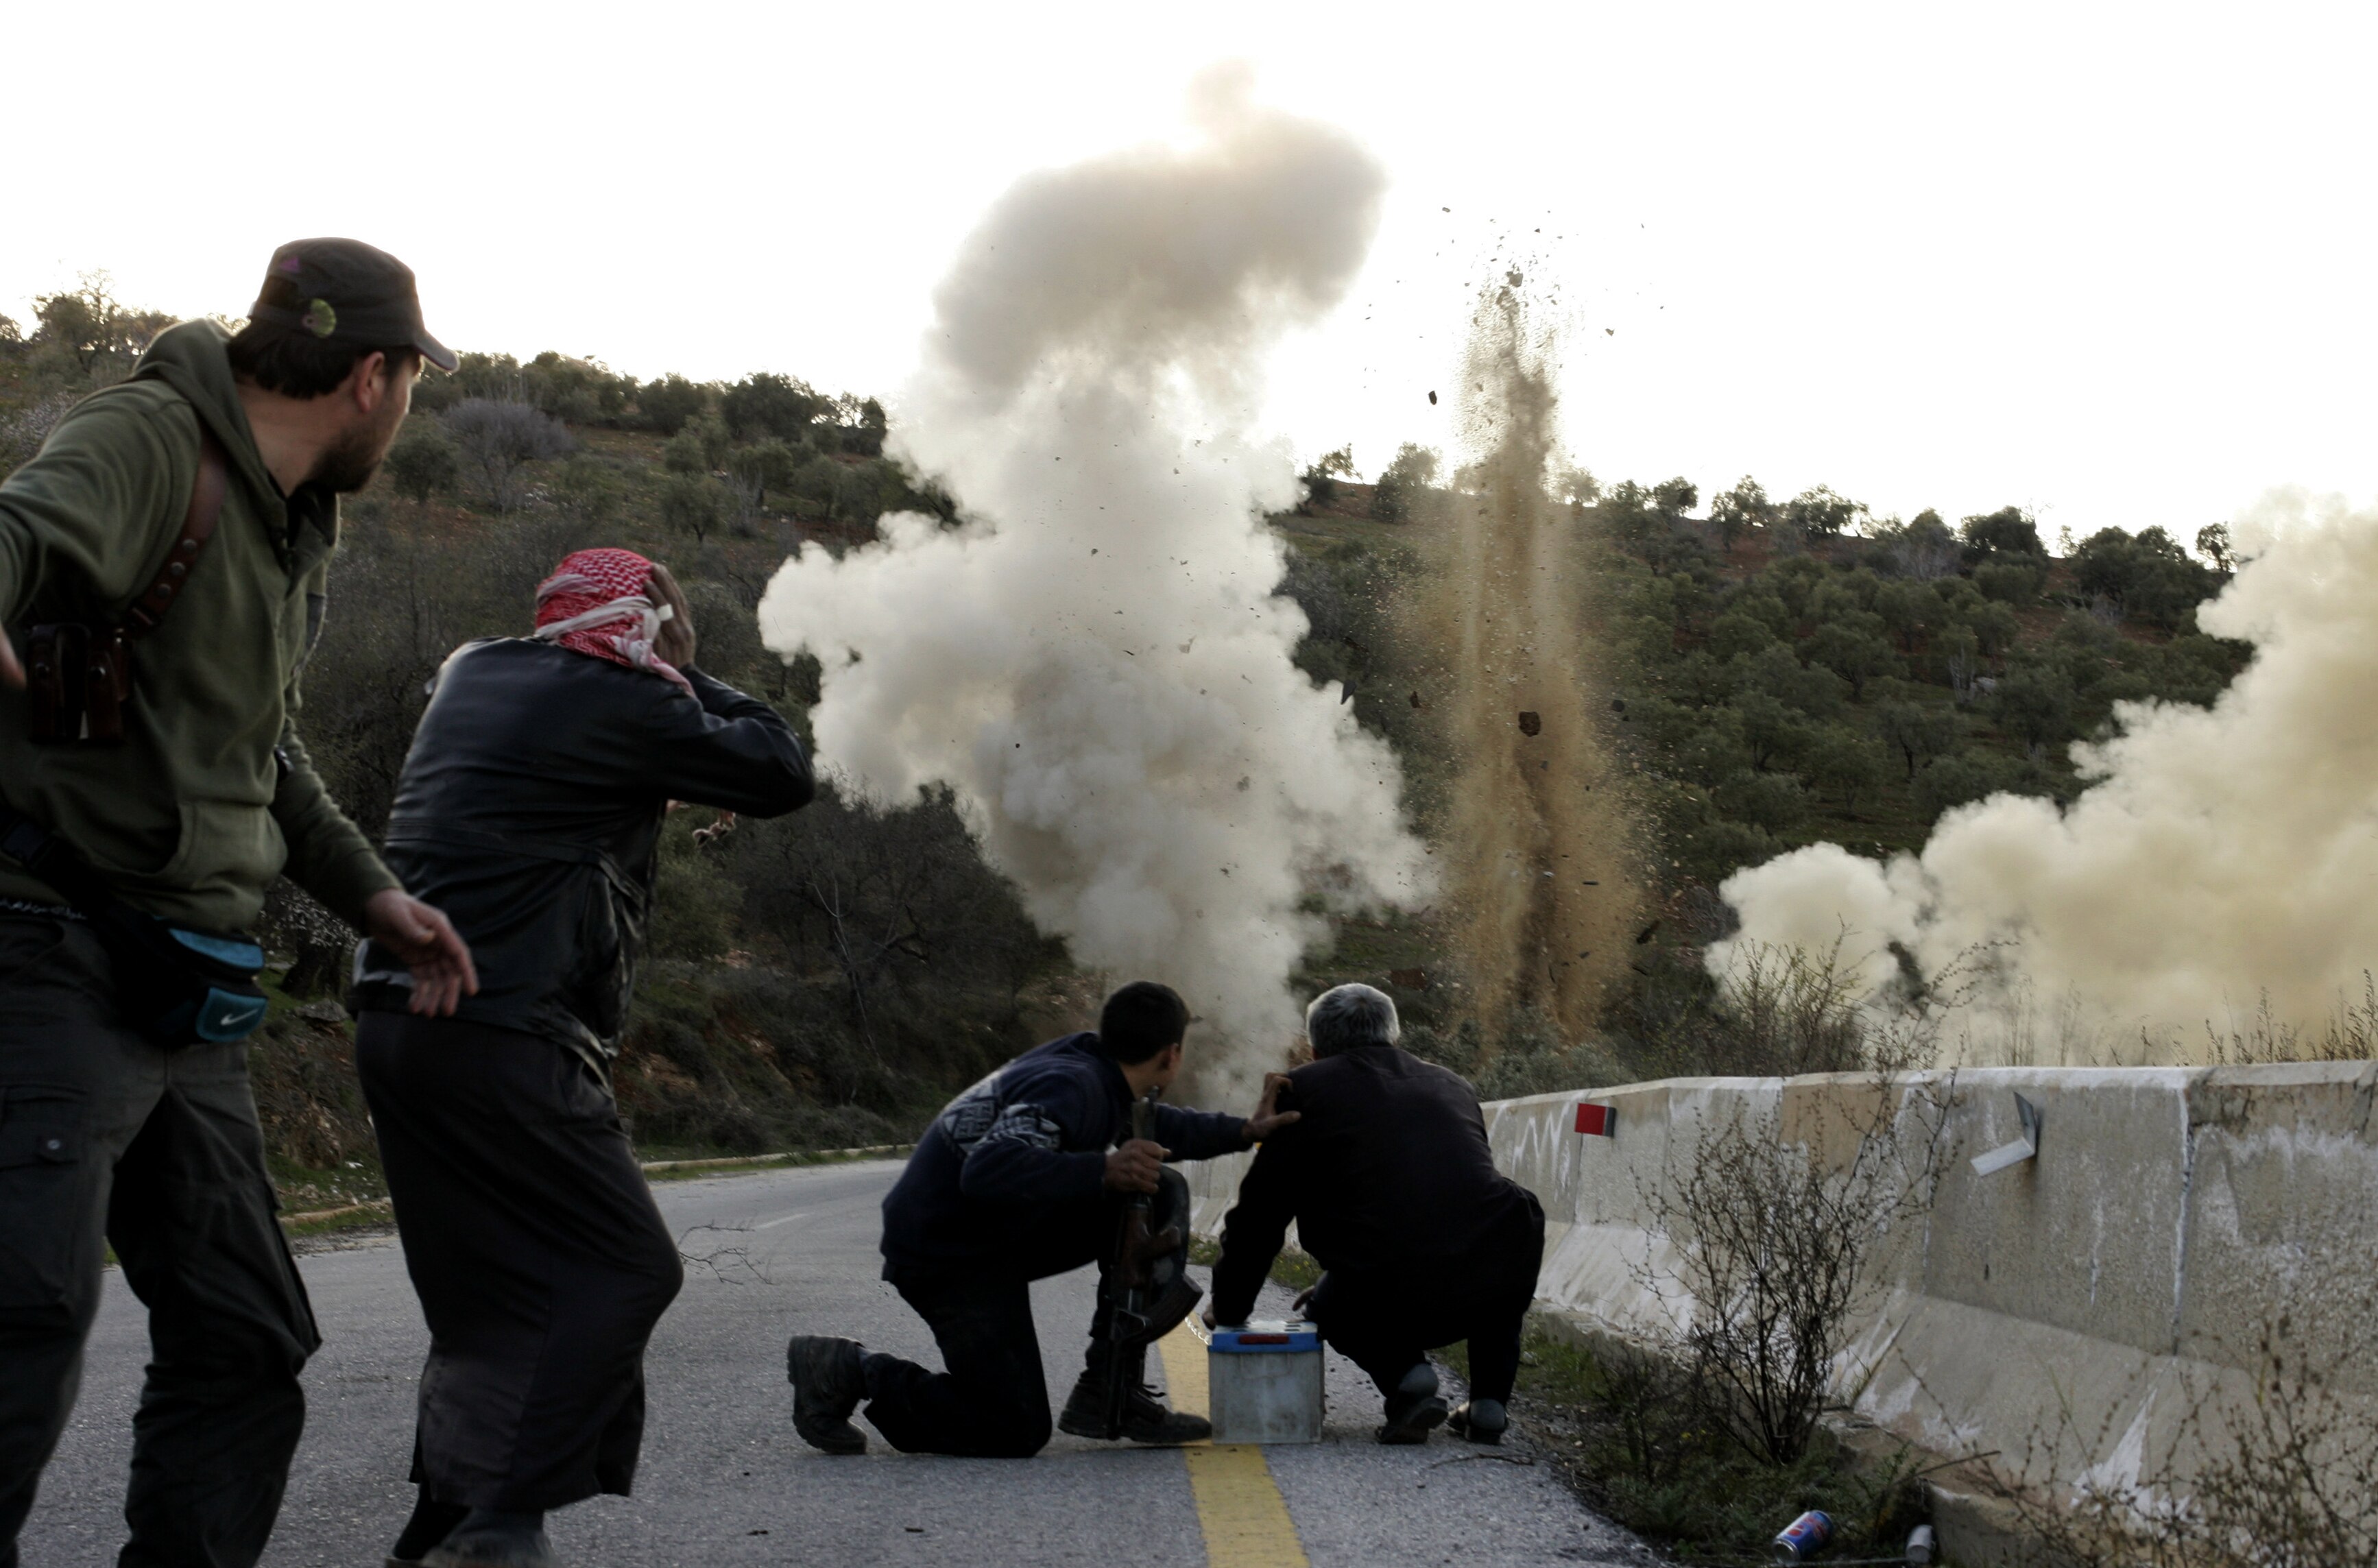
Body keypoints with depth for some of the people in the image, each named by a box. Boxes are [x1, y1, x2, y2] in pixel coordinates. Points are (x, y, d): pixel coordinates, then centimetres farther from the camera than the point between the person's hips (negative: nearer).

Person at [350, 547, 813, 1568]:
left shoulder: (474, 674, 17)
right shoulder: (626, 707, -7)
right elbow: (781, 774, 1)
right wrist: (693, 685, 14)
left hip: (397, 1020, 9)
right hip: (501, 1037, -9)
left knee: (488, 1286, 16)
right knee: (625, 1270, -5)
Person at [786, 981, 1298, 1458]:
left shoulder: (1092, 1068, 3)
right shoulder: (1070, 1086, -26)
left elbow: (1150, 1128, 26)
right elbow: (990, 1170, -42)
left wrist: (1242, 1131, 26)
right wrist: (1101, 1172, -46)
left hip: (1004, 1233, 10)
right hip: (944, 1255, -10)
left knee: (1161, 1195, 3)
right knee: (1016, 1433, -11)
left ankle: (1110, 1394, 4)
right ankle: (850, 1371, 1)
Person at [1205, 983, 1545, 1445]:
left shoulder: (1305, 1090, 11)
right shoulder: (1451, 1086, 23)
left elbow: (1260, 1213, 13)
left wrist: (1229, 1307, 30)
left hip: (1390, 1302, -2)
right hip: (1499, 1287, 2)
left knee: (1331, 1308, 34)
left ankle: (1403, 1372, 3)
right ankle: (1490, 1401, 25)